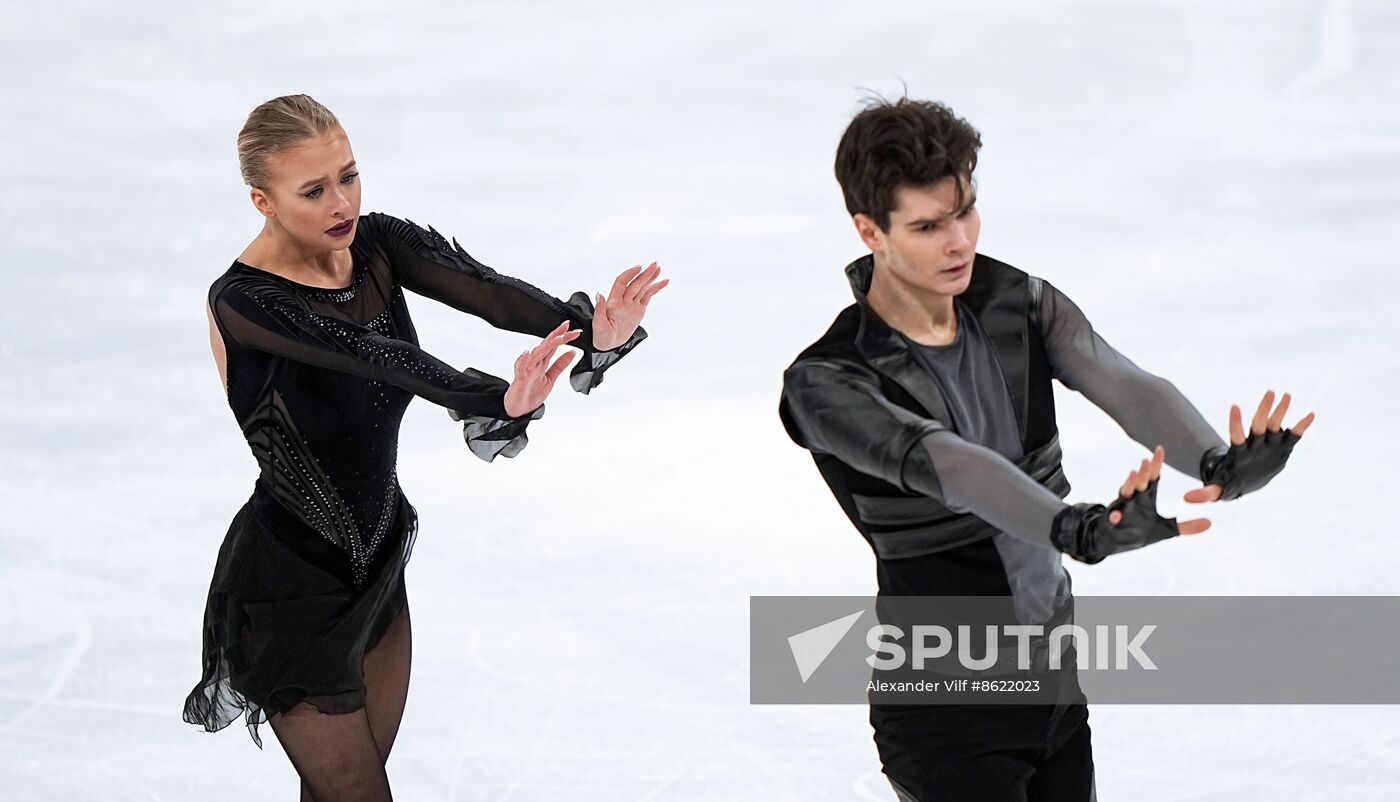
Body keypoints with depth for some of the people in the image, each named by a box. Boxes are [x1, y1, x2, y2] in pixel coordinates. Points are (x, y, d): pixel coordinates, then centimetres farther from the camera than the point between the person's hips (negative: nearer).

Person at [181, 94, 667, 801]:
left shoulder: (376, 244, -8)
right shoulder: (243, 303, -26)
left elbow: (483, 288, -25)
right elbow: (374, 358, -41)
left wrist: (592, 330, -45)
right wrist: (500, 402, -57)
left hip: (377, 565, 7)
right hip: (291, 591, -7)